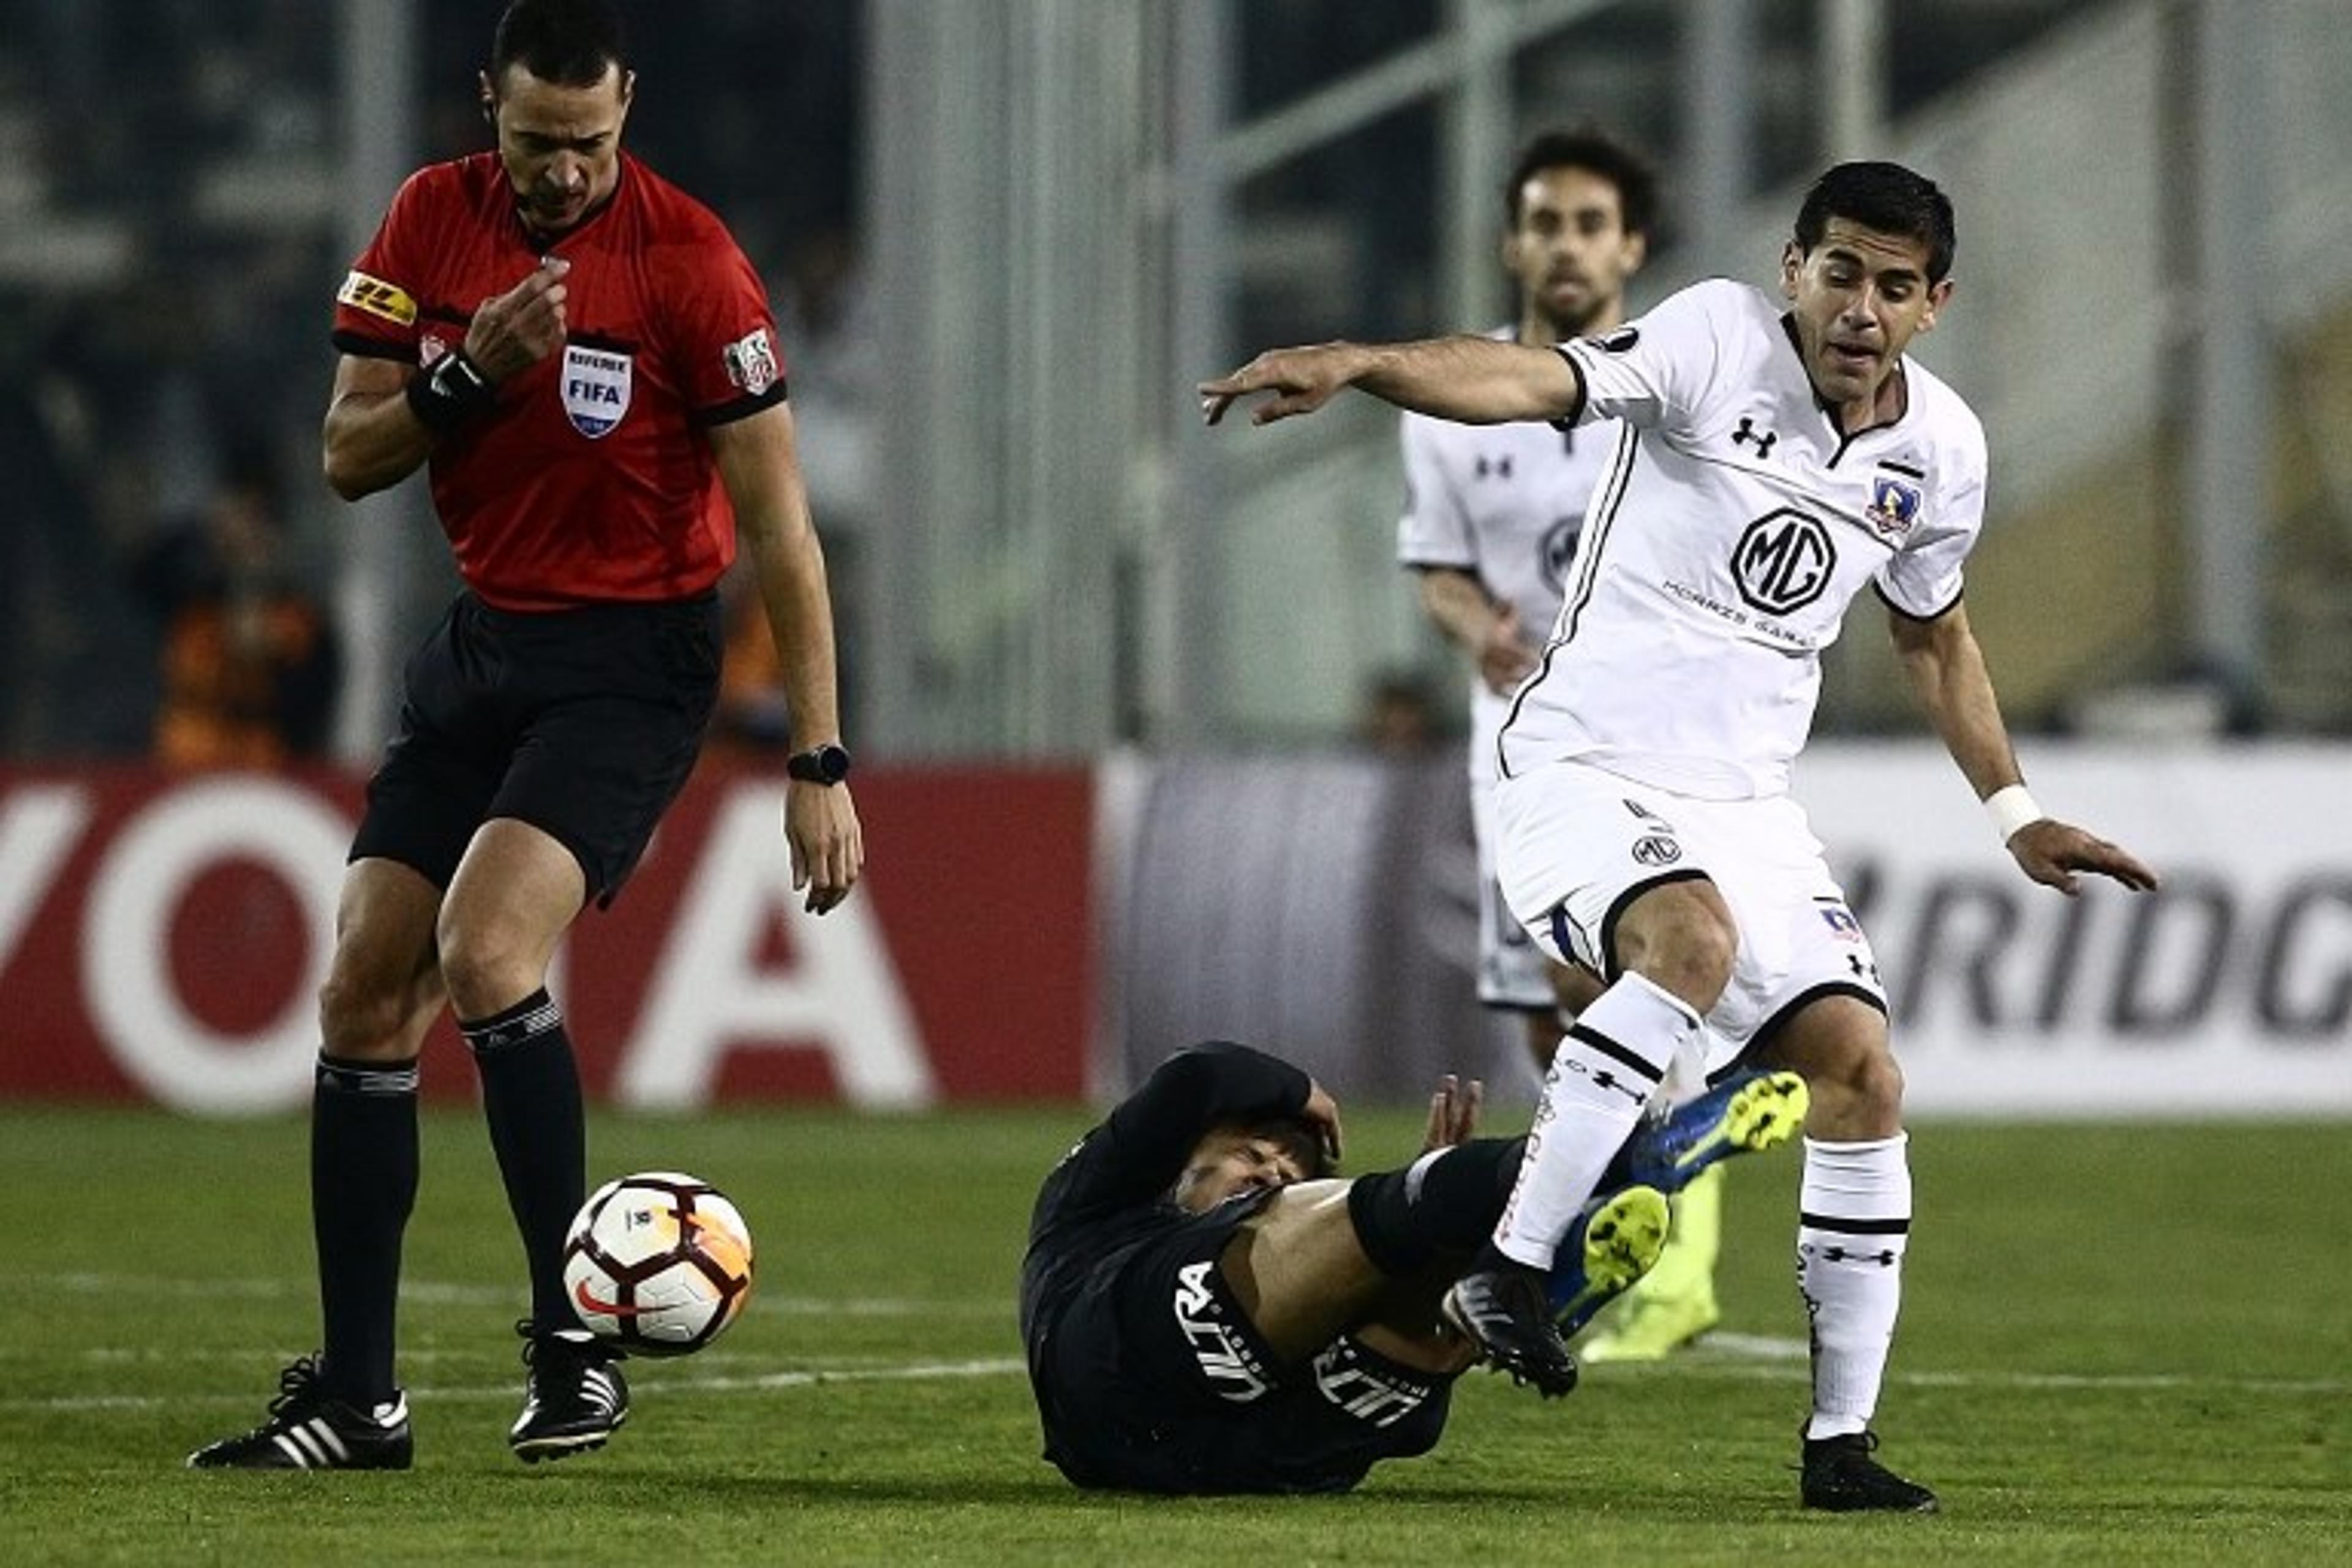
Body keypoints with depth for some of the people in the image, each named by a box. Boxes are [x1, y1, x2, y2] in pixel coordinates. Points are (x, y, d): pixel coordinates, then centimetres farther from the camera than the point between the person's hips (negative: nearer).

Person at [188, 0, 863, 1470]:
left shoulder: (690, 261, -15)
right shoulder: (434, 219, 0)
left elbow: (779, 526, -14)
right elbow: (348, 455, 3)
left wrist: (822, 764, -16)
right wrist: (474, 372, -16)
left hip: (635, 662, -6)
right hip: (481, 643, 6)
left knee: (485, 952, -25)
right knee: (365, 998, -1)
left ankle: (576, 1340, -13)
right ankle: (353, 1396, 5)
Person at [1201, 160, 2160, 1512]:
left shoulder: (1942, 450, 5)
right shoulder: (1720, 342, -13)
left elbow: (1934, 634, 25)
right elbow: (1539, 382, -30)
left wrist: (2015, 812, 24)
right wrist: (1360, 364, -48)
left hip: (1747, 806, 6)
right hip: (1585, 773, -6)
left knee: (1862, 1073, -5)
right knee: (1692, 938, -35)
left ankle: (1842, 1440, 5)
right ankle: (1509, 1269, -31)